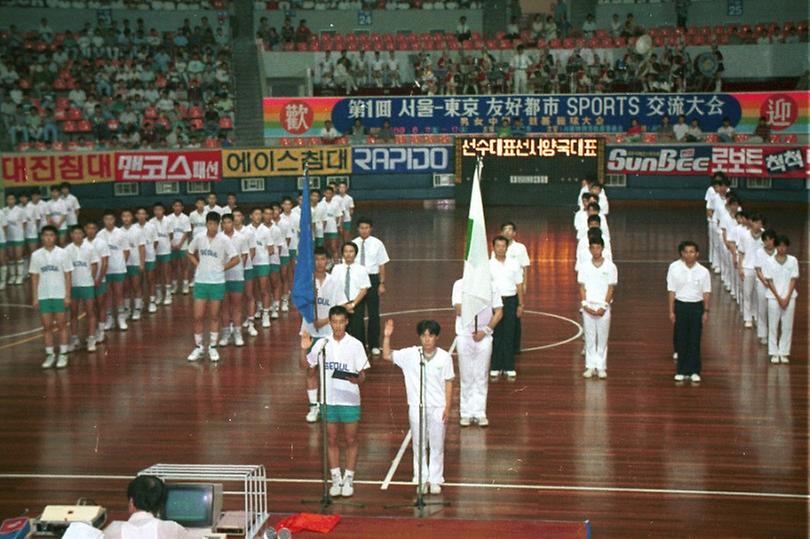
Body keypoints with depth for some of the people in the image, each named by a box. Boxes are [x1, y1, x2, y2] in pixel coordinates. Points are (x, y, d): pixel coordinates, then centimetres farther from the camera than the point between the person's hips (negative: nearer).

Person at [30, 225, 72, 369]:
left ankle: (63, 354, 10)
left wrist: (68, 295, -6)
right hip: (43, 296, 2)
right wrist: (34, 297, 2)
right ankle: (49, 354, 13)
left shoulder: (62, 253, -2)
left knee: (61, 325, 3)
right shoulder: (36, 255, 3)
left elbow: (67, 275, -1)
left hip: (59, 295, -2)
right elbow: (34, 277, 6)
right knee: (47, 326, 6)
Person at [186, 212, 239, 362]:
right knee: (198, 316, 2)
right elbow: (190, 253, 15)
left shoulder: (224, 240, -9)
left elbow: (236, 259, -7)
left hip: (217, 282, -2)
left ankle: (213, 347, 19)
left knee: (214, 316, 8)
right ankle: (198, 347, 16)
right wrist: (197, 265, 4)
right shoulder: (199, 238, -2)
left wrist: (222, 268, -5)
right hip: (200, 281, 2)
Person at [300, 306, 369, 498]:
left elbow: (362, 374, -5)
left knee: (350, 441, 7)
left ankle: (348, 480, 20)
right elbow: (305, 365, 6)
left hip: (350, 400, -2)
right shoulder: (322, 344, 0)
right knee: (332, 440, 11)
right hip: (328, 400, 2)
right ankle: (336, 479, 23)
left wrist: (357, 379, -27)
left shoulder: (355, 345, -6)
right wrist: (304, 349, -11)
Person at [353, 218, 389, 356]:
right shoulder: (353, 244, -2)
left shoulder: (377, 244, -3)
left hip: (372, 278, -1)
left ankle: (374, 345, 19)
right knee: (357, 313, 7)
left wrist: (382, 283, -2)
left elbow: (382, 265, 1)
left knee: (374, 313, 7)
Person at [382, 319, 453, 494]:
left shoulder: (445, 357, -7)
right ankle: (421, 479, 23)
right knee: (419, 445, 11)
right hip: (416, 407, 1)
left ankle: (435, 480, 20)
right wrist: (387, 337, -18)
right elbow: (387, 356, -4)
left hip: (437, 407, -1)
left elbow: (448, 383, -2)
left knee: (437, 445, 8)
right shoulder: (410, 354, -4)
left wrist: (448, 407, -5)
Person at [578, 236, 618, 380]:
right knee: (589, 338, 5)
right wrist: (585, 305, -8)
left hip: (603, 307, -1)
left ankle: (601, 367, 9)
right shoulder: (584, 267, 3)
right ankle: (590, 366, 11)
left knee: (602, 338, 3)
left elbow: (611, 288, -2)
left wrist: (604, 306, -9)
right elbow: (582, 287, 4)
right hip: (588, 307, 1)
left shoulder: (610, 267, -1)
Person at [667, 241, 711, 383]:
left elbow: (706, 293, 3)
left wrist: (706, 311, 0)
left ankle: (694, 371, 14)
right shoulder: (674, 268, -6)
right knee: (681, 340, 6)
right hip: (680, 305, 0)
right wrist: (671, 311, -2)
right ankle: (682, 371, 15)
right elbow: (672, 291, -2)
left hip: (697, 306, 0)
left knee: (695, 341, 5)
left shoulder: (703, 271, -4)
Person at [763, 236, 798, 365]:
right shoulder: (769, 262, -3)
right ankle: (774, 353, 11)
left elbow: (793, 280, -1)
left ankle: (784, 353, 11)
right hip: (774, 297, -1)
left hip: (789, 297, 1)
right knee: (773, 326, 3)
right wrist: (779, 298, -10)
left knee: (787, 326, 3)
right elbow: (769, 281, -4)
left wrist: (787, 298, -9)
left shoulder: (793, 261, 0)